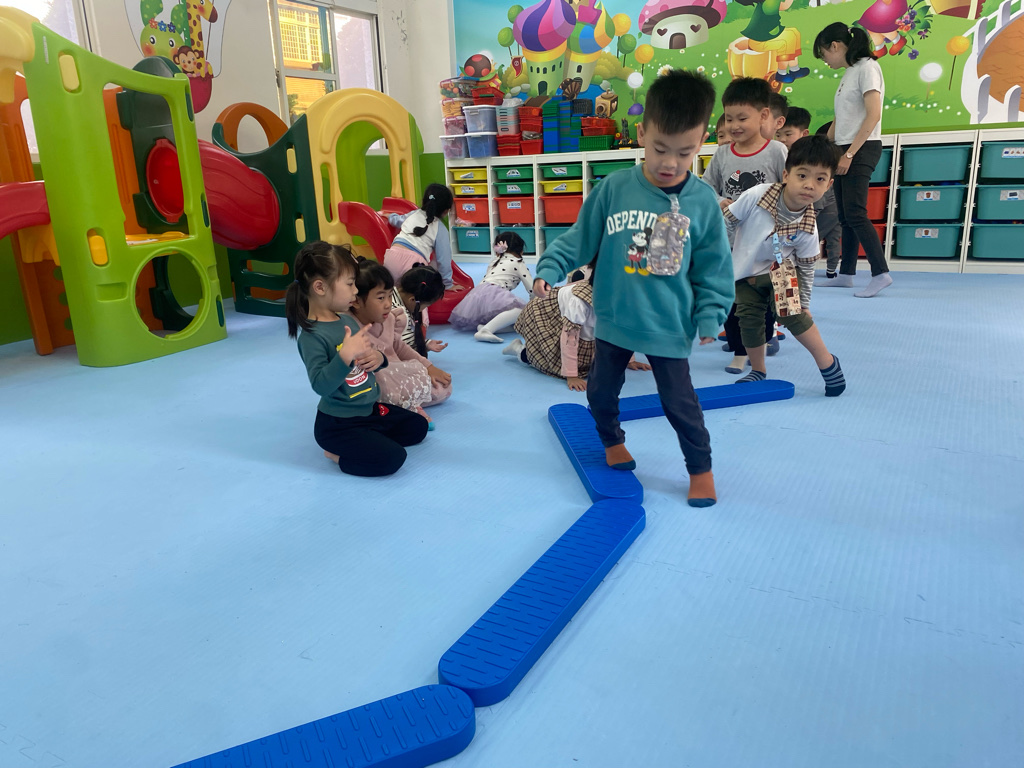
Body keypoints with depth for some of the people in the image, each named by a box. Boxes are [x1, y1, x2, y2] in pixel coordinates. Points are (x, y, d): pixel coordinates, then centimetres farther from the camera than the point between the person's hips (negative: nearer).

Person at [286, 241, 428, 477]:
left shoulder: (348, 320, 3)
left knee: (418, 427, 19)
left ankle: (353, 445, 14)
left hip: (370, 409, 9)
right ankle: (337, 453, 1)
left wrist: (378, 358, -8)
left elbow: (367, 357, 15)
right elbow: (321, 385, -30)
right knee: (391, 459, -21)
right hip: (337, 424, -9)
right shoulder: (312, 335, -22)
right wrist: (345, 355, -40)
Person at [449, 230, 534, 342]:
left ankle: (485, 325, -13)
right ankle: (485, 330, -43)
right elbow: (531, 288, 15)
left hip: (476, 293, 7)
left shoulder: (494, 261, 34)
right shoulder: (518, 262, 16)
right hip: (492, 293, -7)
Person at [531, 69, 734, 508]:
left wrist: (710, 316, -5)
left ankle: (700, 468, 29)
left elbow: (714, 269, -1)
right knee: (601, 390, 19)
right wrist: (549, 270, -12)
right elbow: (579, 239, -1)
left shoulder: (703, 202, -8)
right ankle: (612, 442, 47)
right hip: (613, 320, 2)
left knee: (680, 402, 8)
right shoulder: (614, 189, -10)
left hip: (668, 326, -2)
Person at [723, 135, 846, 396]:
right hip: (744, 273, 1)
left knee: (792, 313, -19)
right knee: (749, 321, 3)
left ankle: (827, 362, 0)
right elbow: (726, 222, -10)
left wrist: (804, 302, 1)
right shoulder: (755, 196, -25)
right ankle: (758, 370, 25)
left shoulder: (807, 228, -20)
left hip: (778, 271, -1)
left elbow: (806, 268, -6)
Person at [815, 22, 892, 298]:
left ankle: (880, 273, -11)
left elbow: (873, 115, -17)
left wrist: (849, 154, -20)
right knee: (845, 216, 8)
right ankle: (846, 274, 13)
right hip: (845, 151, 9)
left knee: (855, 213, -14)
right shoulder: (848, 73, 18)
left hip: (862, 149, -9)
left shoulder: (866, 68, -9)